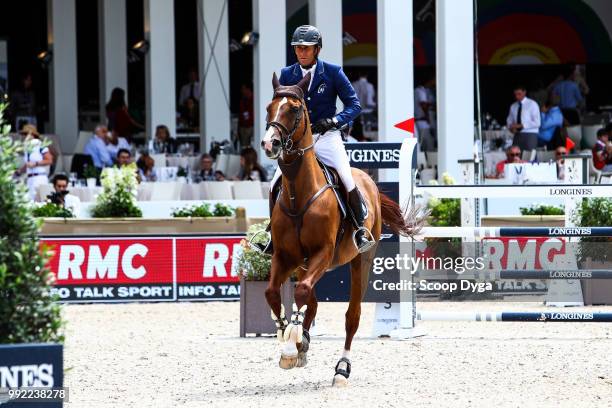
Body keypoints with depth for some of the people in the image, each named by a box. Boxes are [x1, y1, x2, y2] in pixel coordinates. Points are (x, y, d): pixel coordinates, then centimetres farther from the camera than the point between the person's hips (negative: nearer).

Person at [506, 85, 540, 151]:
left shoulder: (532, 104, -3)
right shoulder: (513, 106, 12)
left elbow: (537, 123, -10)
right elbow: (509, 121, 19)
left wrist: (521, 125, -17)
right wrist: (511, 127, -4)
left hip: (530, 135, -4)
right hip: (517, 135, 4)